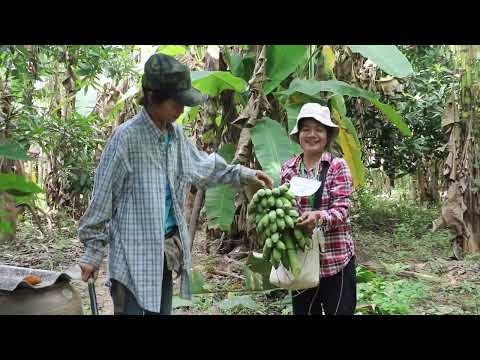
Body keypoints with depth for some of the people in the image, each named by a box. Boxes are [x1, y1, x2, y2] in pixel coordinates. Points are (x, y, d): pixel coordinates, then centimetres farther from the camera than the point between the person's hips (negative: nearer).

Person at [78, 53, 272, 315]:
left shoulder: (176, 134, 5)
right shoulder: (126, 137, -16)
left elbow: (202, 167, 24)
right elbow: (103, 197, -12)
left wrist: (243, 175, 19)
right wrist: (93, 251, -9)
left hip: (168, 248, 7)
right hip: (135, 253, -7)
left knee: (161, 311, 16)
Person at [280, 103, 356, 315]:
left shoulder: (338, 166, -6)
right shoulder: (288, 169, 5)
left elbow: (341, 210, -14)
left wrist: (319, 217, -32)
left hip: (335, 258, -3)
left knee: (339, 310, 6)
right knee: (302, 311, 14)